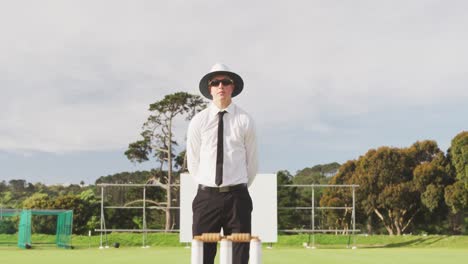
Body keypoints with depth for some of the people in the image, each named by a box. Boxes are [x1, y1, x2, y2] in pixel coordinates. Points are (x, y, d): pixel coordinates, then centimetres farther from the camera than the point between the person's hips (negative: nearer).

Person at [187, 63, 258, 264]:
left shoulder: (245, 121, 0)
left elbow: (251, 162, 9)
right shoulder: (198, 121, 2)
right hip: (206, 197, 1)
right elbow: (192, 162, 10)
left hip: (237, 198, 0)